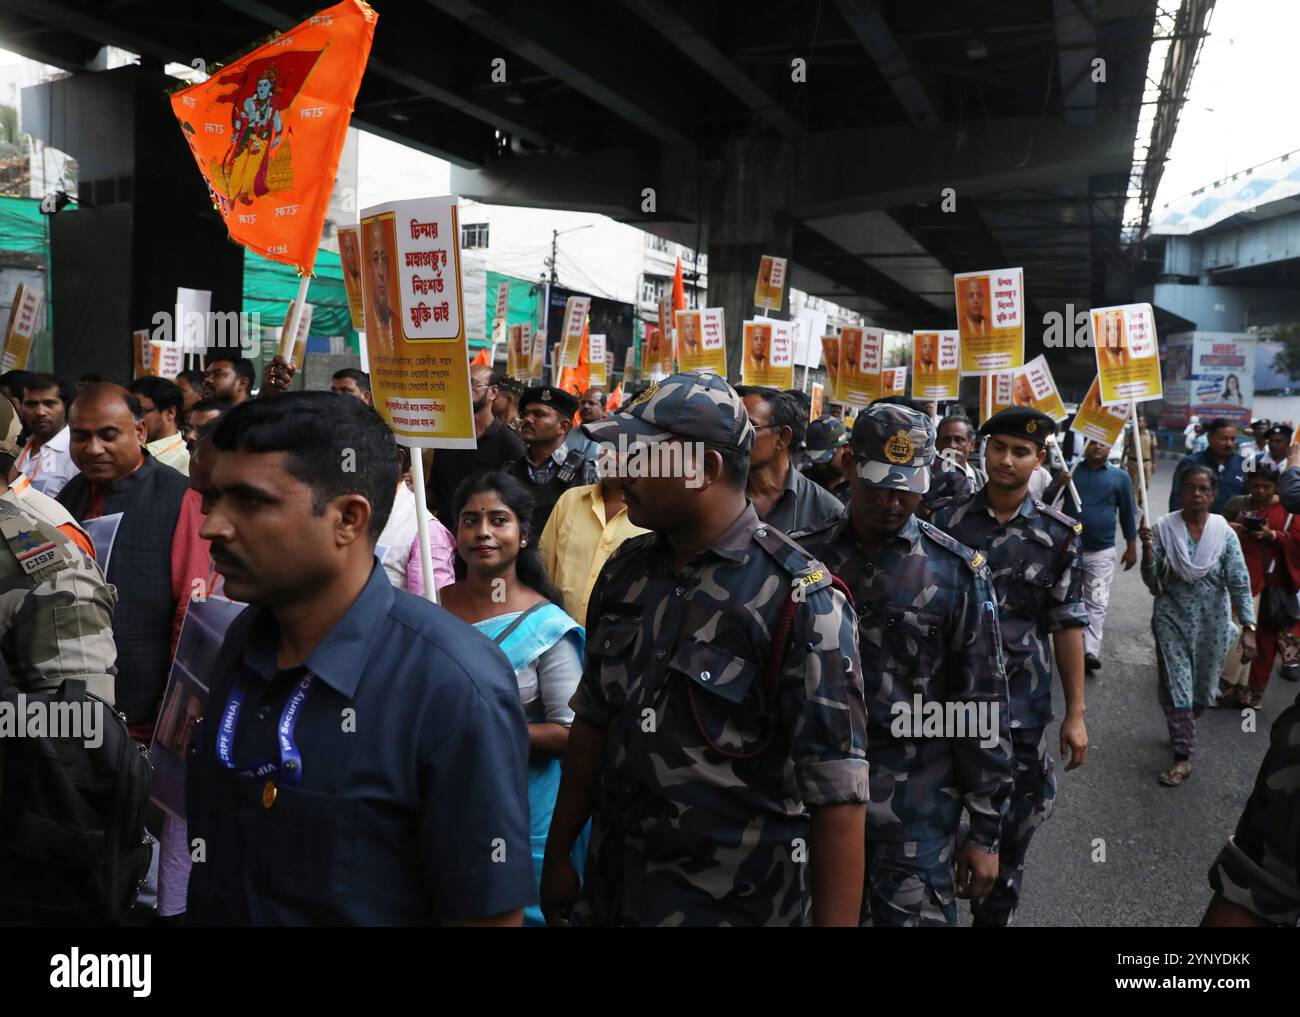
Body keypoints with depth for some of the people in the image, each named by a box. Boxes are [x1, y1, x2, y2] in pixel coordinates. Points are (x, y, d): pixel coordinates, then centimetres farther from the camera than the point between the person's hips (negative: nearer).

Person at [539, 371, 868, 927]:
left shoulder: (798, 598, -19)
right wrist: (557, 857, 11)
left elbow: (837, 793, -19)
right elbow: (593, 721, 9)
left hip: (734, 905, -5)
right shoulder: (624, 572, 0)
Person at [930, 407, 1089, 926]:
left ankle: (994, 913, 29)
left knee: (1013, 824, 8)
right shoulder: (947, 521, 0)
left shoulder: (1058, 534, -1)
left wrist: (1075, 712, -1)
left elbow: (1067, 625, 0)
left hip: (1021, 703, 0)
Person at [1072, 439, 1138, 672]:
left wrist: (1131, 548, 6)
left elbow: (1127, 514, 7)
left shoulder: (1119, 477, 2)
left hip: (1102, 552, -1)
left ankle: (1091, 651, -8)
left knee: (1096, 602, -5)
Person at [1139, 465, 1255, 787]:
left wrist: (1248, 628, -17)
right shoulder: (1164, 528, -9)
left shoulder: (1224, 533, -8)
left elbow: (1240, 583, -10)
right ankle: (1183, 757, 9)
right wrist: (1147, 548, -26)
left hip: (1212, 623, 1)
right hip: (1172, 619, -1)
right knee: (1175, 687, -2)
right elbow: (1151, 580, -9)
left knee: (1202, 689, 14)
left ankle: (1182, 728, 43)